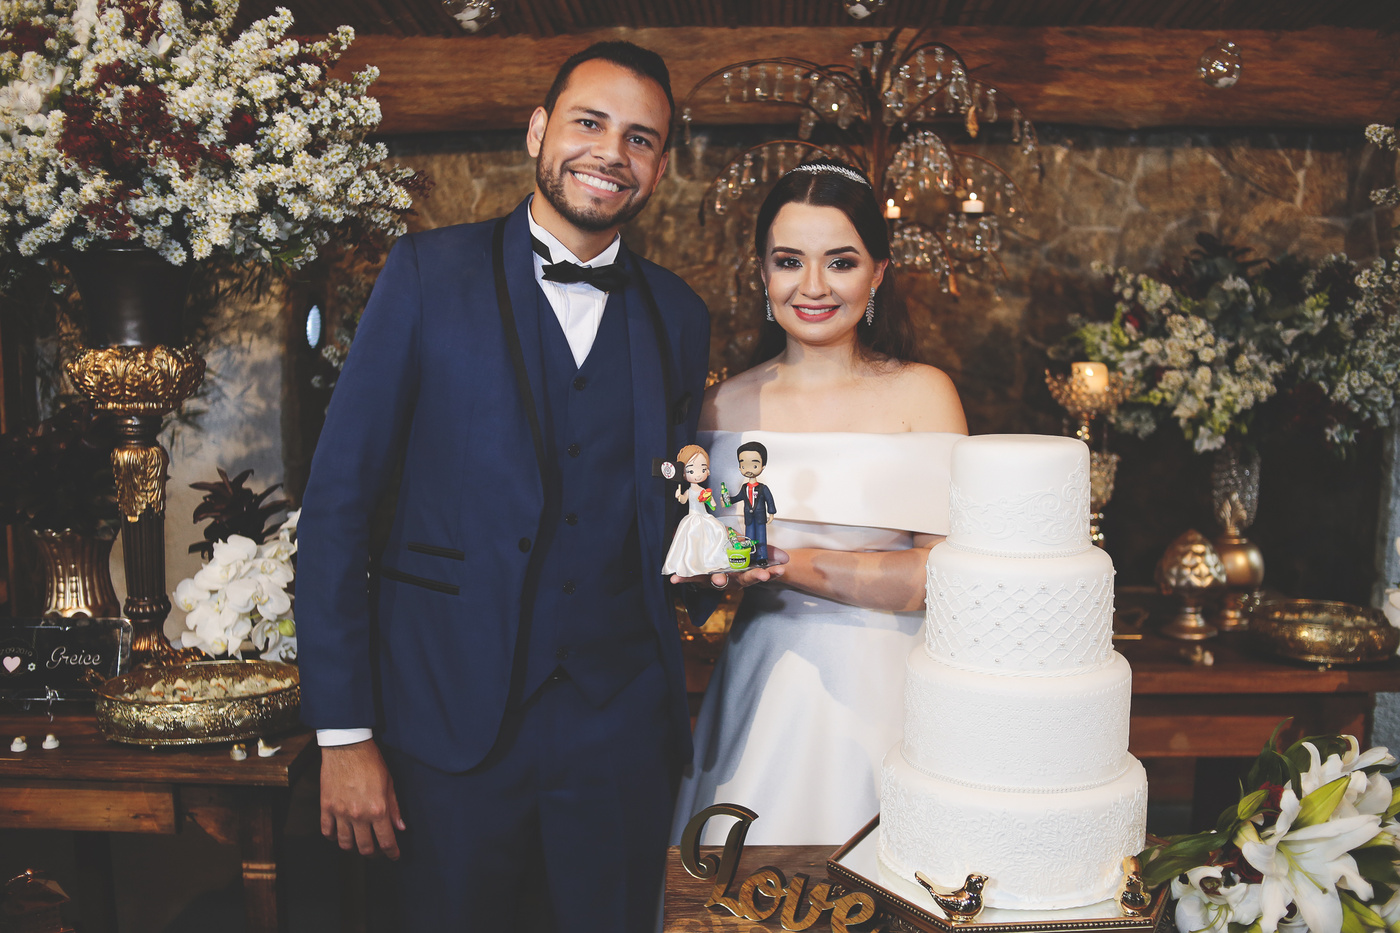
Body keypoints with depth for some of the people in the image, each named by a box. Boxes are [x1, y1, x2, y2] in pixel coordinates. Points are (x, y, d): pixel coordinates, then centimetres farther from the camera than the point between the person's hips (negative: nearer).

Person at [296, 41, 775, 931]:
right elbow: (338, 500, -6)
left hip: (622, 724, 3)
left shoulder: (678, 316, 6)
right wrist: (343, 733, -9)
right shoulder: (430, 273, -4)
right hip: (449, 715, -2)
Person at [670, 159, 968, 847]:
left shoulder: (921, 394, -3)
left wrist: (783, 561, -17)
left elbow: (944, 575, -12)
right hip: (762, 681, 2)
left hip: (883, 685, -2)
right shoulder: (726, 403, 4)